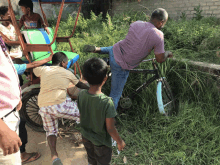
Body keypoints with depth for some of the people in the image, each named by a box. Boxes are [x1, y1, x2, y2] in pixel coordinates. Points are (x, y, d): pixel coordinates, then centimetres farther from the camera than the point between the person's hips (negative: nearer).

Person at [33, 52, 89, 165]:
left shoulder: (43, 70, 16)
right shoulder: (67, 73, 11)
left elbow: (33, 68, 39)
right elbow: (81, 85, 24)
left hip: (43, 107, 5)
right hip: (59, 105, -4)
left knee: (50, 131, 23)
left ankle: (54, 156, 6)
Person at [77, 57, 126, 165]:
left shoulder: (81, 95, -20)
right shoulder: (107, 102, -35)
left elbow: (81, 116, -3)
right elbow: (110, 129, -24)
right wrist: (120, 142, -7)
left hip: (86, 137, 4)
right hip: (101, 142, -4)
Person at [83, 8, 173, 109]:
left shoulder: (136, 24, -2)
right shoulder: (158, 36, -18)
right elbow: (160, 59, -10)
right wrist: (168, 53, 10)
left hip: (115, 51, 6)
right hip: (121, 66, -6)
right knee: (115, 96, 9)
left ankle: (96, 49, 23)